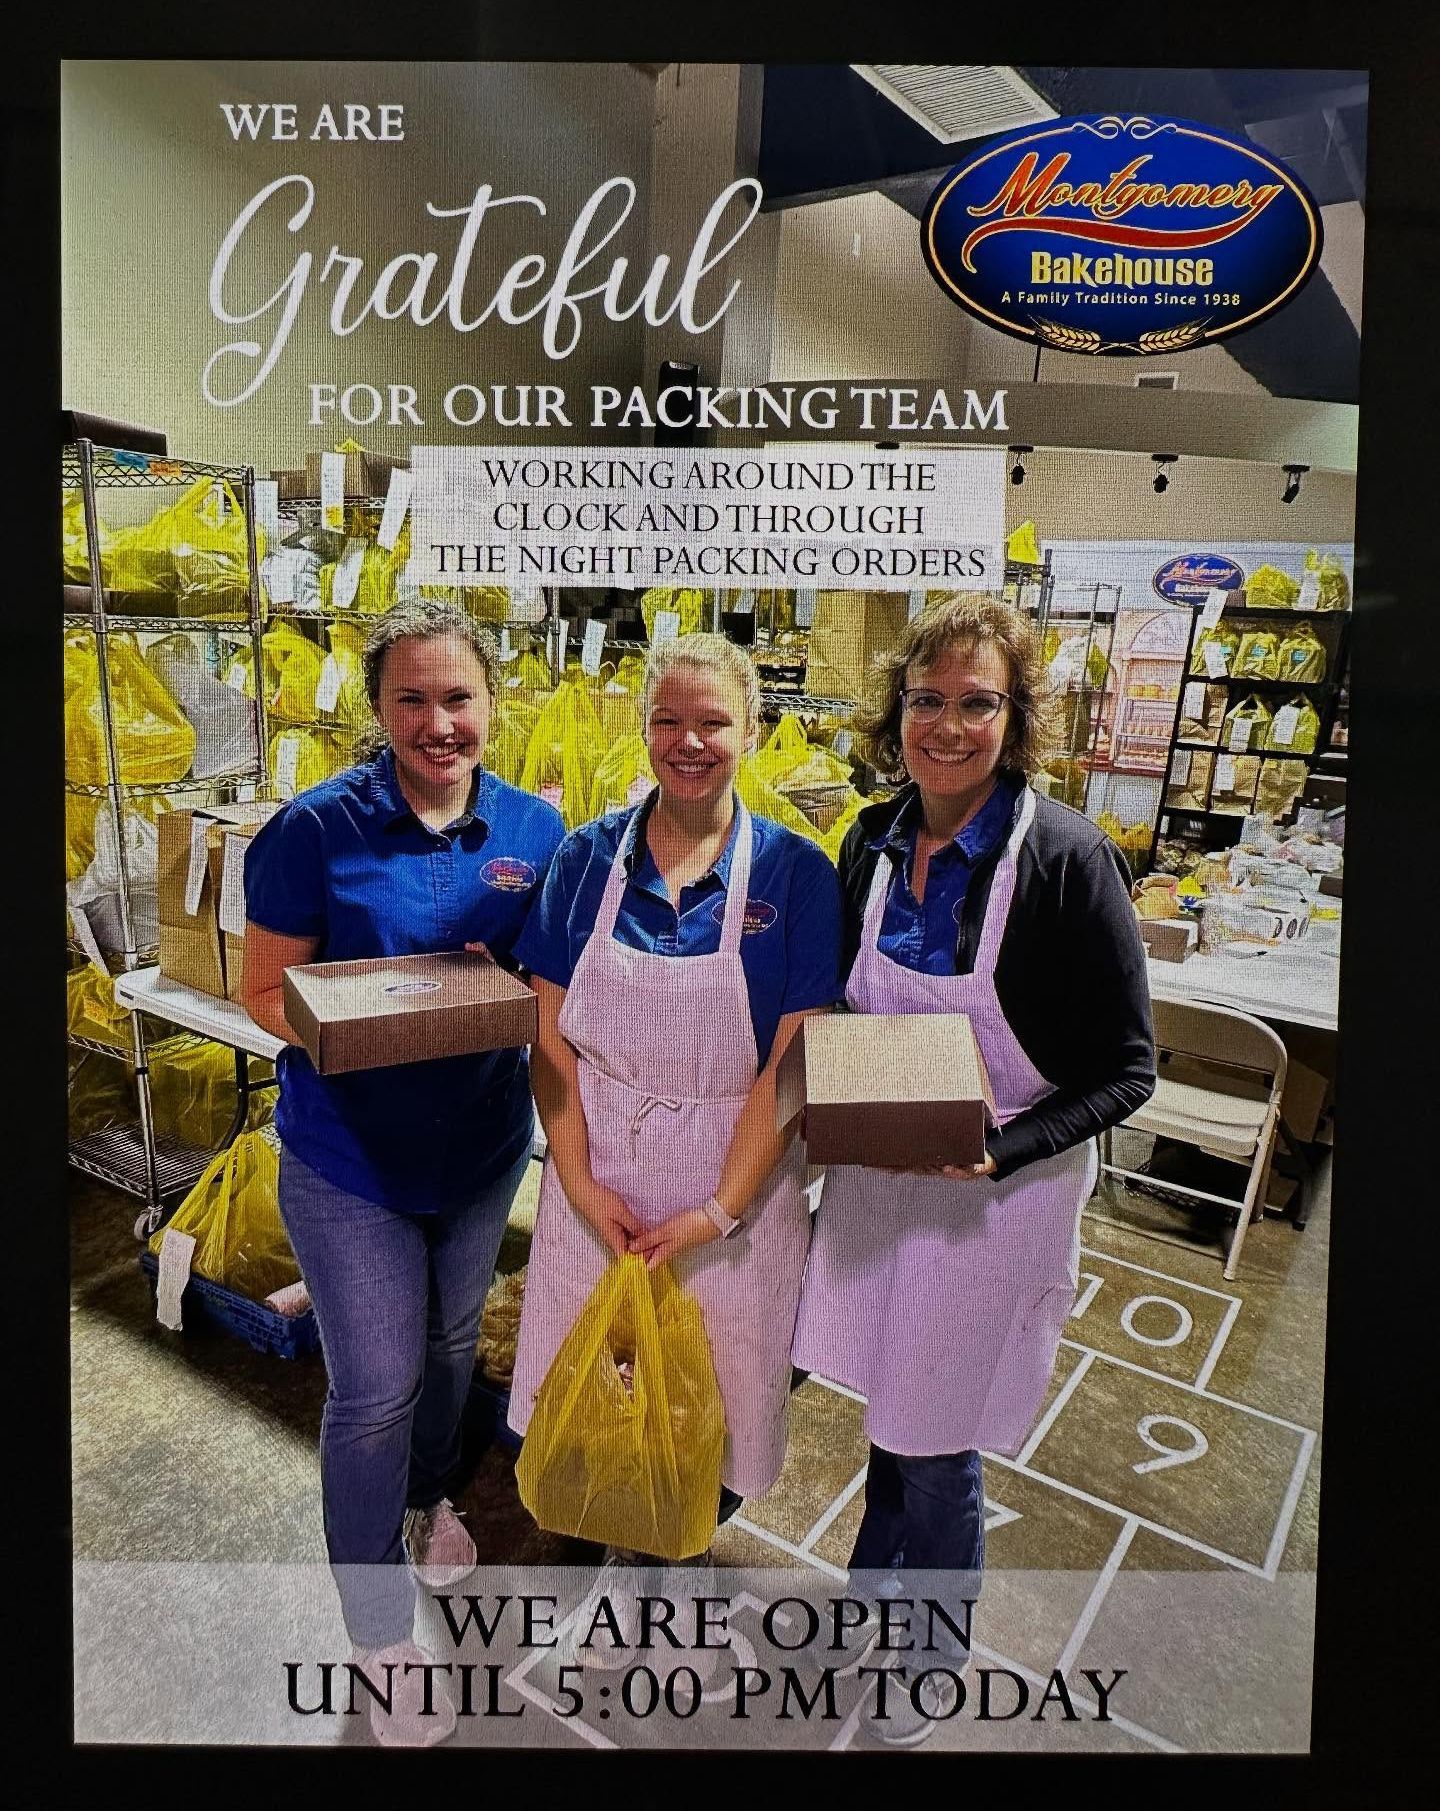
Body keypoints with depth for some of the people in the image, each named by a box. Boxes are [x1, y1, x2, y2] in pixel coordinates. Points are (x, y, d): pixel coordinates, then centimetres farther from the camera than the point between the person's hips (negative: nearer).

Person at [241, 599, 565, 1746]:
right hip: (350, 1157, -3)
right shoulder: (317, 829, -17)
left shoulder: (534, 829, -7)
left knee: (451, 1342, 24)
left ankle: (428, 1496, 56)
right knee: (375, 1389, 5)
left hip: (483, 1141, 4)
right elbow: (267, 991, -10)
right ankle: (377, 1628, 31)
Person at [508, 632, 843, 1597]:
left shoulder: (795, 873, -11)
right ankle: (617, 1546, 47)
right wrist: (580, 1183, -9)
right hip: (597, 1178, 2)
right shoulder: (589, 856, -4)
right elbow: (551, 1036, -3)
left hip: (733, 1185, -1)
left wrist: (720, 1212, -14)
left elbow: (790, 1065, -11)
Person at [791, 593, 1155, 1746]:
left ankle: (936, 1666, 42)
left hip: (996, 1199, -4)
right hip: (876, 1181, 5)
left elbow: (1126, 1069, -14)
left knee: (936, 1453, 12)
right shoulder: (874, 842, -3)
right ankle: (874, 1591, 52)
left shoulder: (1067, 859, -20)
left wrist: (1000, 1150, -26)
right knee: (890, 1410, 23)